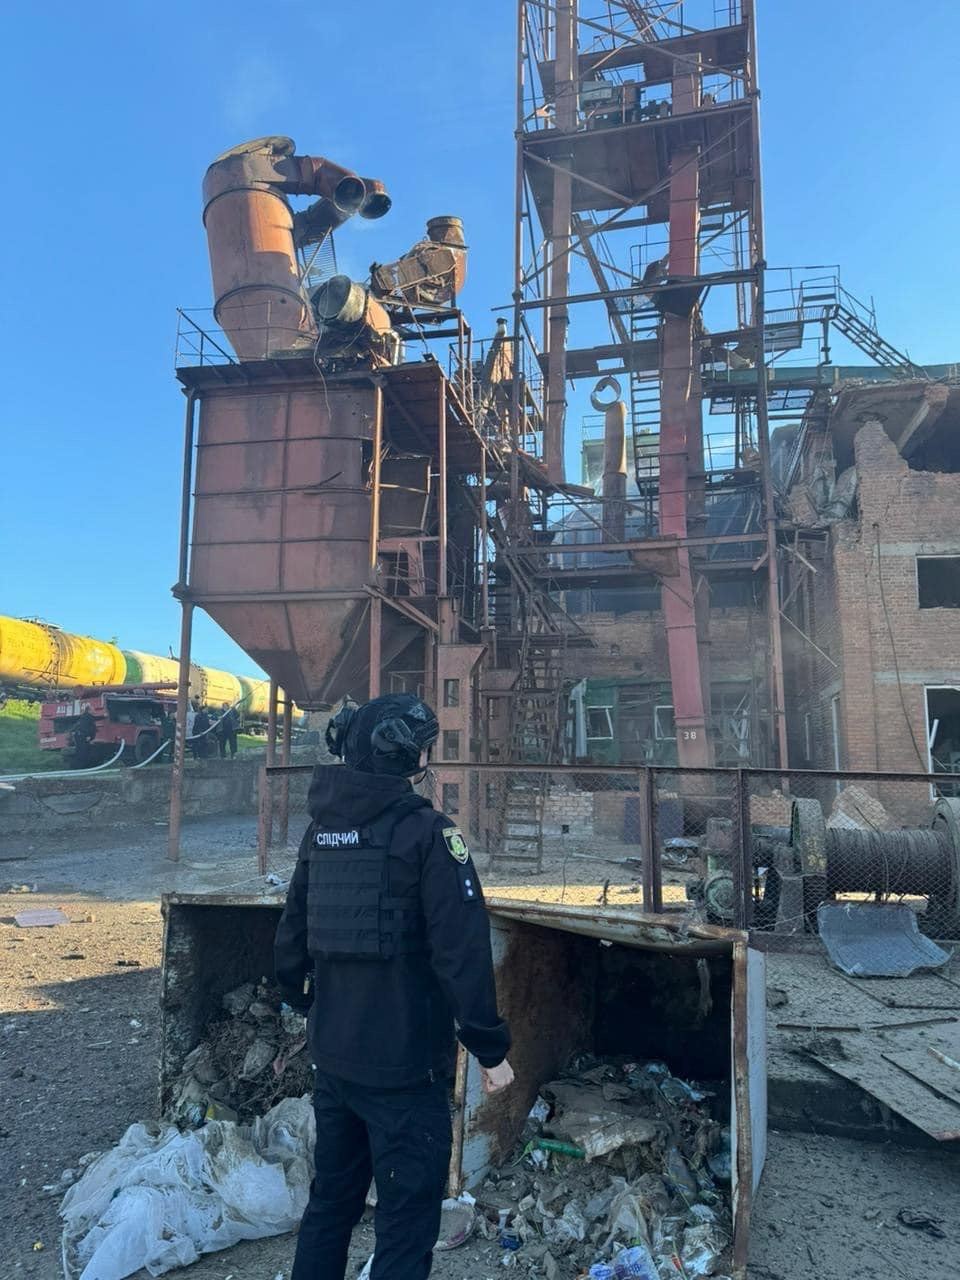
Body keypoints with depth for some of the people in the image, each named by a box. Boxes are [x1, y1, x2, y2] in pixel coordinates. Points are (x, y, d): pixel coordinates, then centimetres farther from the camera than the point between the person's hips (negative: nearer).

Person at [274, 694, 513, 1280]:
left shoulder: (322, 830, 3)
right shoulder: (428, 833, -18)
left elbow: (292, 932, 12)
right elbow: (463, 953, -20)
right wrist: (491, 1049, -11)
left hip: (333, 1053, 7)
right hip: (405, 1062, -7)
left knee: (331, 1198, 24)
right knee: (408, 1220, 8)